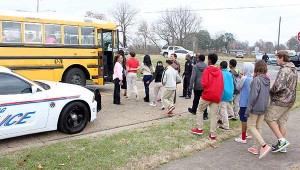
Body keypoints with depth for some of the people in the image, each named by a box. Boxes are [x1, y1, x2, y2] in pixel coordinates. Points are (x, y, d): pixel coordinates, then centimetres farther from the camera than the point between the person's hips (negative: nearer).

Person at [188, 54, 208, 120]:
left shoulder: (195, 66, -10)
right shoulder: (207, 67, -3)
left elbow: (193, 77, -12)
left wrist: (190, 86, -6)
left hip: (197, 86, -1)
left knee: (196, 99, 16)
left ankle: (193, 110, 36)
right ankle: (205, 115, 2)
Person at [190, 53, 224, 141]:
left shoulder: (207, 70, -8)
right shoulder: (220, 71, 7)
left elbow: (204, 84, -15)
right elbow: (222, 85, 9)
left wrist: (202, 85, 6)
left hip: (207, 95, -4)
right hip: (217, 96, 4)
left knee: (200, 110, 15)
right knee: (214, 115, 6)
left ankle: (199, 129, 14)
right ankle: (213, 134, 7)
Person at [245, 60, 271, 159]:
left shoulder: (256, 80, -18)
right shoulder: (267, 80, 5)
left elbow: (253, 95, -21)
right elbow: (268, 94, 11)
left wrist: (248, 109, -17)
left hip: (256, 107, -7)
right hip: (264, 108, 8)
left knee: (251, 126, 4)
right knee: (259, 127, 14)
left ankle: (264, 145, -9)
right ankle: (256, 148, 22)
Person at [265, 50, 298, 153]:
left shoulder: (284, 71, -20)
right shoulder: (294, 70, 12)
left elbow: (278, 87, -30)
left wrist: (270, 91, -10)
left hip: (280, 100, -9)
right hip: (290, 100, 9)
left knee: (269, 118, 0)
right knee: (282, 121, 14)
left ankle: (282, 140, -3)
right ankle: (282, 146, 21)